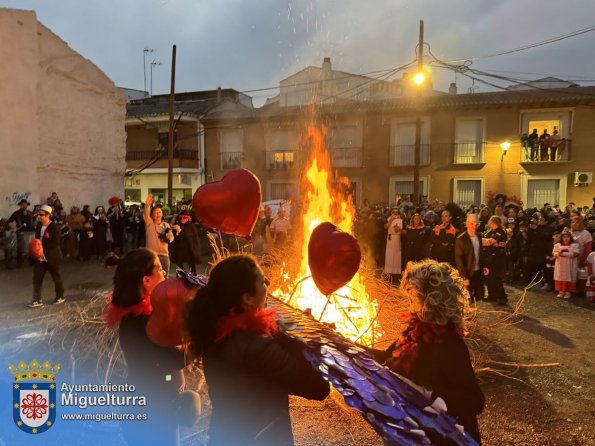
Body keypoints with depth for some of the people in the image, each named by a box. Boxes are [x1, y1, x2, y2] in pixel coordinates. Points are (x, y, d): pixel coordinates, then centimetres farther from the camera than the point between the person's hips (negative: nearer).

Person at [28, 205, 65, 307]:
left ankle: (60, 297, 25)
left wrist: (44, 249, -27)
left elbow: (56, 242, -20)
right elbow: (37, 239, 16)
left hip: (51, 257, -7)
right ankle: (37, 300, 10)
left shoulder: (54, 227, -16)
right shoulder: (39, 226, 7)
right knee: (37, 278, 4)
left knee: (56, 278, 8)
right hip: (39, 257, 7)